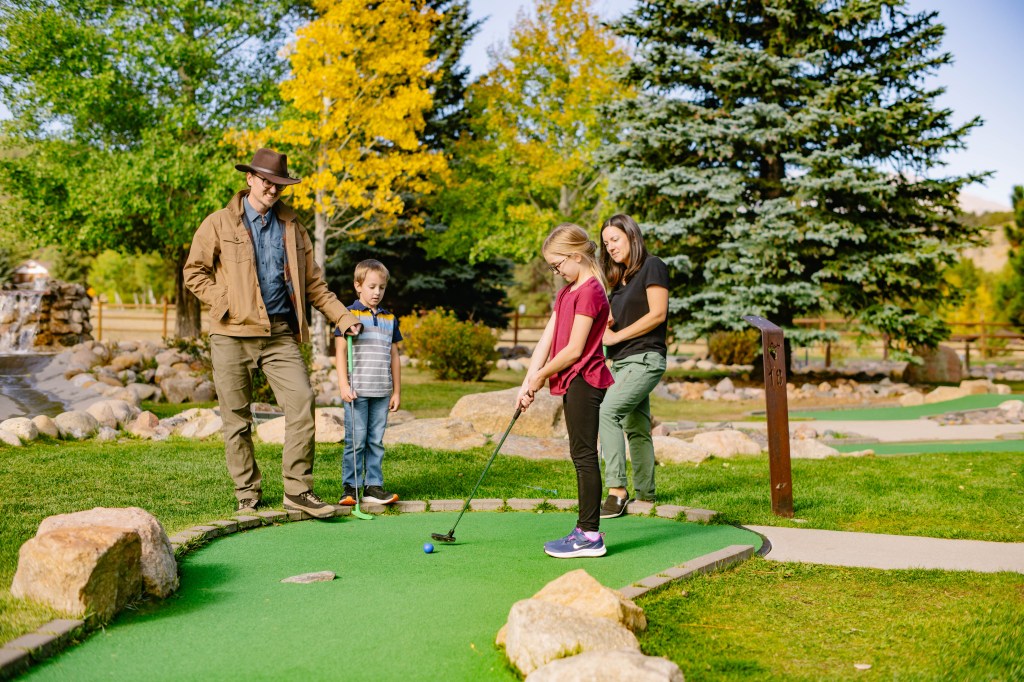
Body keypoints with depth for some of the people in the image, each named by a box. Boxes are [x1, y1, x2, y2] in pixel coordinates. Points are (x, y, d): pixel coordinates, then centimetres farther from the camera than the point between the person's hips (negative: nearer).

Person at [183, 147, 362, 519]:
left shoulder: (292, 227, 15)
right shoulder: (219, 224, 5)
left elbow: (313, 281, 16)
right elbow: (194, 271, 6)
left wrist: (343, 317, 8)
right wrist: (225, 302, -6)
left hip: (281, 334, 2)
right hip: (233, 335, -2)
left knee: (302, 402, -10)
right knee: (237, 418, 3)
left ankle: (298, 489, 0)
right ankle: (247, 494, 15)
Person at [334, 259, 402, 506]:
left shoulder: (390, 319, 14)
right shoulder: (349, 315, 0)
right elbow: (340, 351, -4)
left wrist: (397, 391, 13)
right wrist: (343, 385, -12)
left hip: (382, 392, 4)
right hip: (357, 391, -4)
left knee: (376, 441, 7)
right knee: (355, 441, -2)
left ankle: (374, 486, 13)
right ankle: (350, 487, 7)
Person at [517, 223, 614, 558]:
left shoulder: (590, 291, -13)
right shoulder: (566, 292, 17)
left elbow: (573, 350, -17)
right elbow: (546, 341, 12)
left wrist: (542, 375, -5)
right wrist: (528, 383, 5)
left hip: (584, 380, -10)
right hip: (574, 382, 10)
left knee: (584, 455, -7)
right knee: (581, 455, 12)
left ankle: (590, 535, -2)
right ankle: (587, 530, 19)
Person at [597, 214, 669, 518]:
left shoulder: (652, 266, -5)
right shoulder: (620, 278, 19)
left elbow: (657, 314, -14)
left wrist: (617, 336, -13)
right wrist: (606, 323, 1)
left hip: (645, 358, -9)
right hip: (622, 361, 9)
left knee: (607, 411, -23)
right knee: (636, 428, 12)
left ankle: (617, 490, -24)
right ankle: (645, 494, 19)